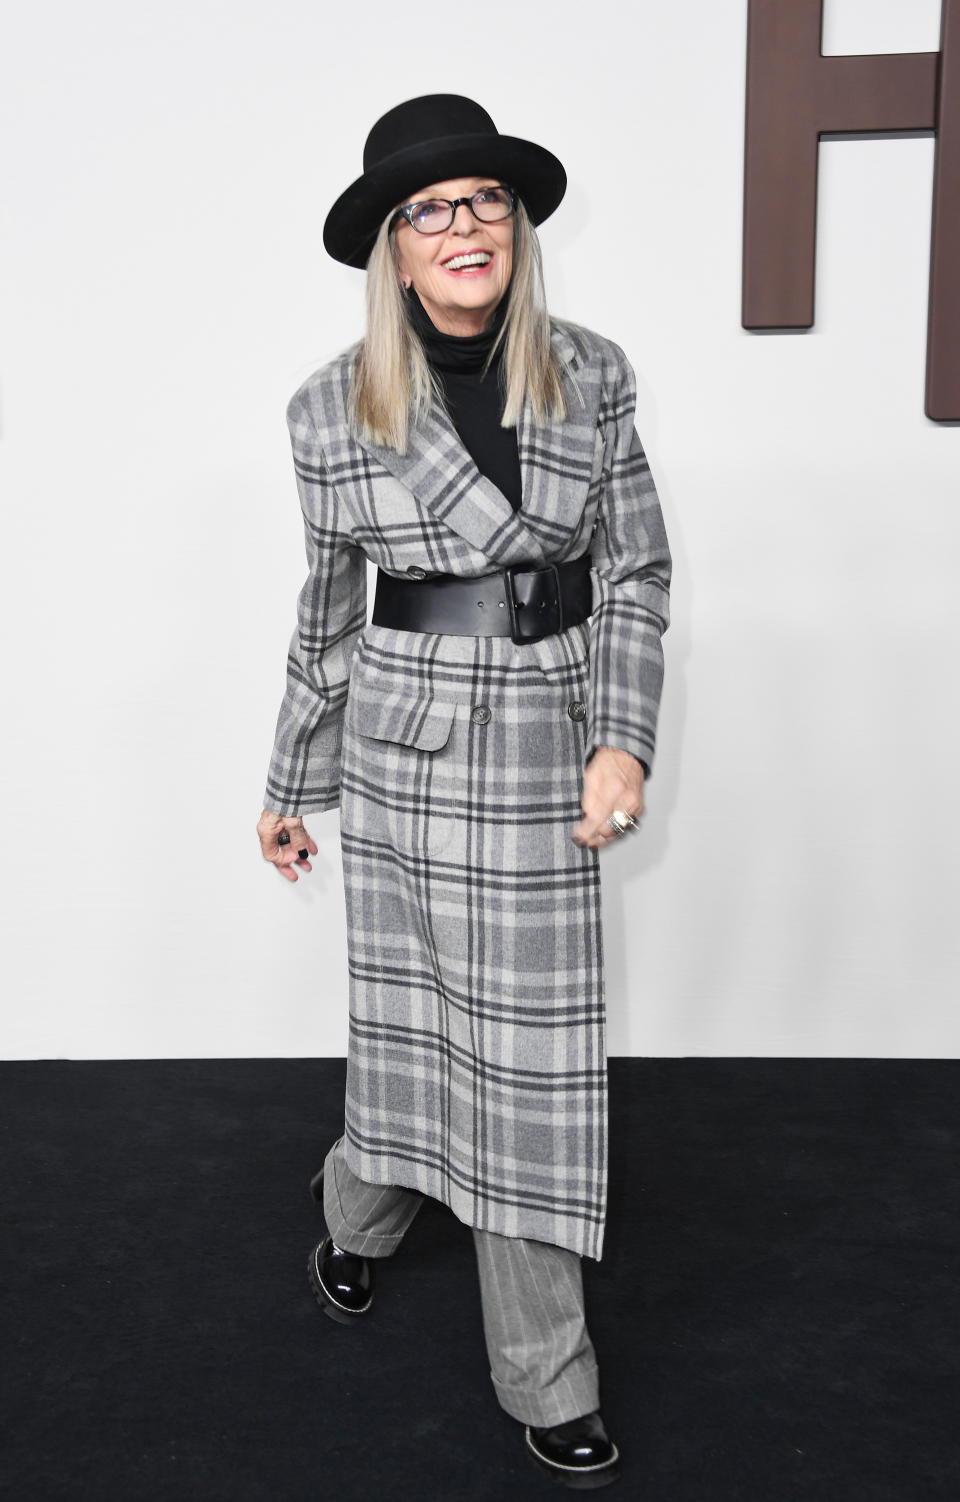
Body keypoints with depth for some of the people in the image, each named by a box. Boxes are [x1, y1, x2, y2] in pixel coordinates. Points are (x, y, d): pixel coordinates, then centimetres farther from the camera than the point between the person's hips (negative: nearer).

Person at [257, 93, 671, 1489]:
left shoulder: (592, 378, 1)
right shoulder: (335, 409, -2)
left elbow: (636, 574, 3)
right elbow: (329, 607, 7)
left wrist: (624, 738, -10)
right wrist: (293, 783, 13)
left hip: (551, 742, 2)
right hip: (408, 736, -2)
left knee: (538, 1043, 8)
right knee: (421, 1010, 7)